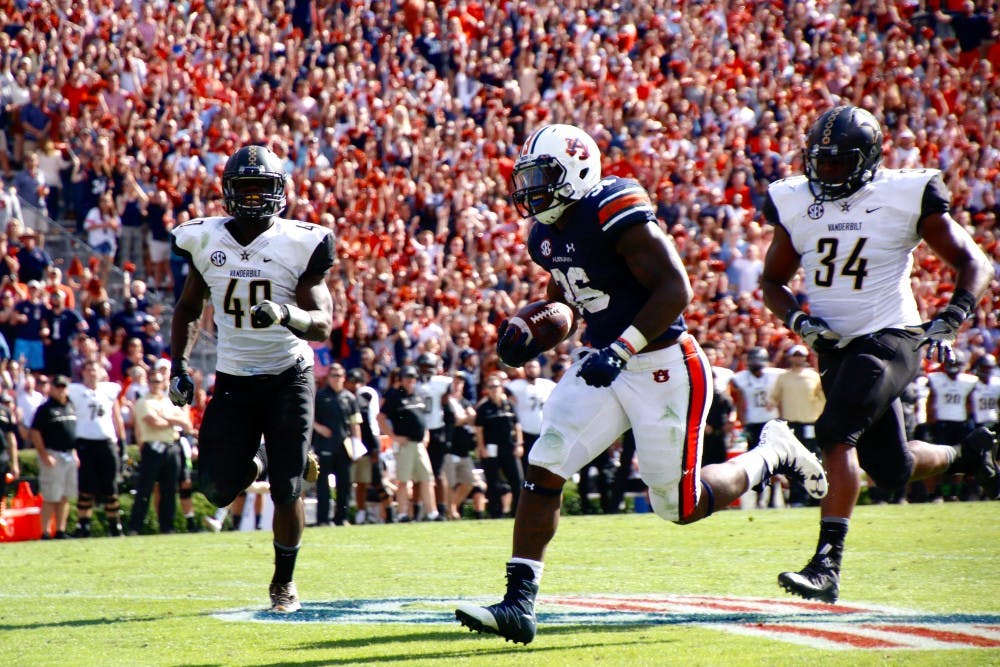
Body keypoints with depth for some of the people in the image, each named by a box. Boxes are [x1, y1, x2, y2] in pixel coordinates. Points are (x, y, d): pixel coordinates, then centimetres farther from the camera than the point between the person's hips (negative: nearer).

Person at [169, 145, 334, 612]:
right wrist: (178, 366, 5)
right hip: (233, 381, 2)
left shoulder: (299, 245, -10)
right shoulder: (206, 241, -1)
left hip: (288, 378, -2)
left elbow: (323, 325, -15)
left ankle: (284, 581, 18)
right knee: (217, 489, -6)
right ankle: (251, 462, 31)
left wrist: (286, 315, -35)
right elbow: (188, 310, 15)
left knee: (286, 491, -5)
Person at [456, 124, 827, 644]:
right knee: (543, 469, -8)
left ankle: (773, 454, 28)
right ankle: (519, 605, -7)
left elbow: (675, 289, -26)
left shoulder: (616, 215, -22)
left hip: (662, 370, -8)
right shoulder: (547, 236, 5)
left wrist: (621, 349, -32)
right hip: (605, 366, 8)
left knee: (680, 507, 3)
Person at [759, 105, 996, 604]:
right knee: (891, 472, 11)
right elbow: (773, 282, 14)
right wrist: (799, 320, -6)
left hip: (890, 338, -6)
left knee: (835, 432, -26)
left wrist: (950, 319, -18)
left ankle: (827, 565, -27)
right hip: (836, 346, 6)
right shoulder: (795, 203, 3)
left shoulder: (907, 197, -9)